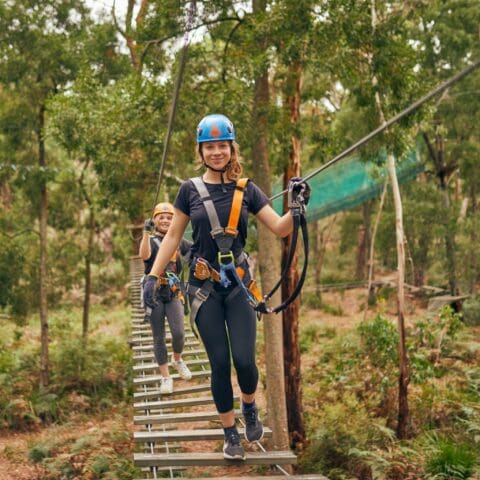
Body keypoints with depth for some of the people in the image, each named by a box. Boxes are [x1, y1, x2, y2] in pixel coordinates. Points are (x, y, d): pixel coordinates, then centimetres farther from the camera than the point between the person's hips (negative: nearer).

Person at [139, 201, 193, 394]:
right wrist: (147, 232, -32)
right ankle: (165, 377, 13)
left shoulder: (178, 241, 11)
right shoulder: (151, 240, 0)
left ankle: (177, 360, 21)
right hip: (154, 293, -2)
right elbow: (144, 255, -22)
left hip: (173, 293, 2)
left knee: (178, 333, -11)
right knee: (159, 338, 2)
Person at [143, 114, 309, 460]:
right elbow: (173, 236, 4)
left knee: (244, 359, -6)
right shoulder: (190, 189, 0)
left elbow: (280, 228, -5)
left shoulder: (246, 189, 0)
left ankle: (250, 409, 27)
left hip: (238, 285, 0)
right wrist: (153, 276, 0)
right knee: (220, 363, 2)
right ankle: (230, 434, 18)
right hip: (204, 288, 0)